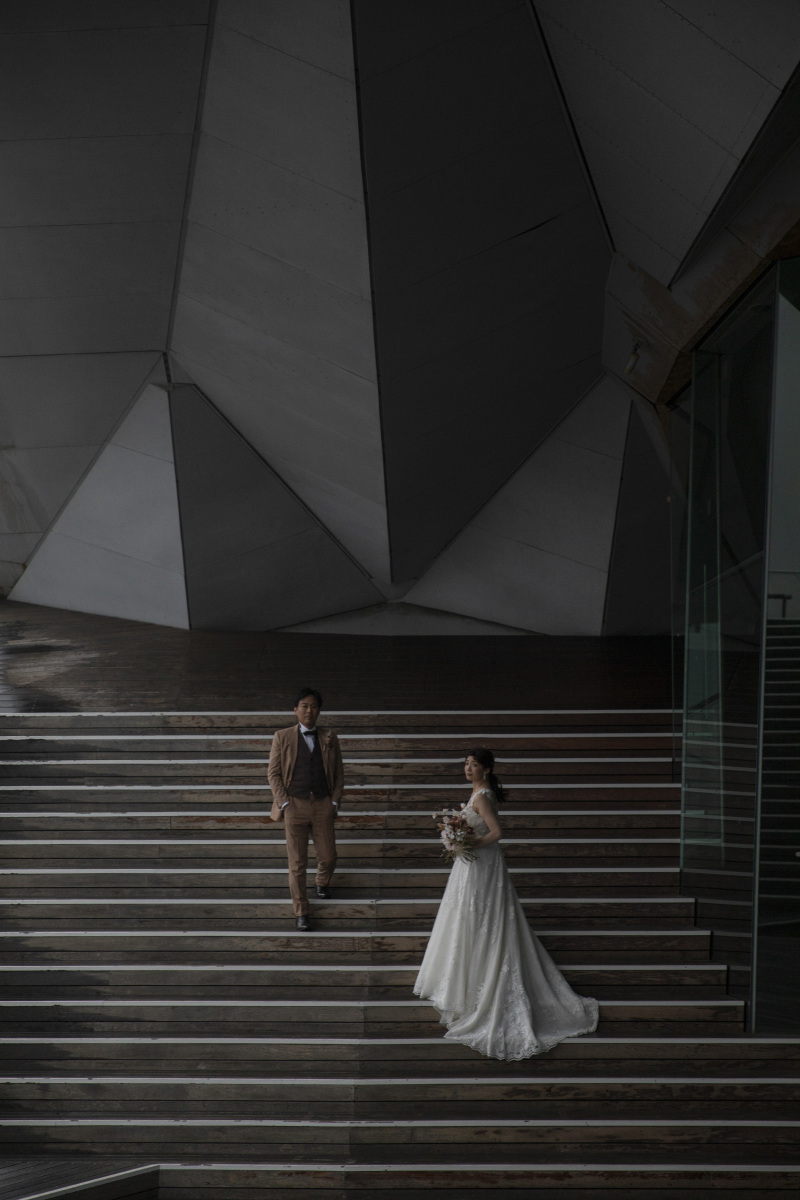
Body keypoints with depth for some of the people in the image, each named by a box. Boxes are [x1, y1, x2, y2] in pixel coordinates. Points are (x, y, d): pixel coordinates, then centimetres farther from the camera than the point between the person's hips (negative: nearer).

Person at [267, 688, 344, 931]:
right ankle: (301, 913, 14)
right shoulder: (282, 737, 2)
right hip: (294, 804, -2)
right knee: (297, 864, 1)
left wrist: (335, 802, 1)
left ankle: (322, 883, 41)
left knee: (328, 857, 5)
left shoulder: (330, 738, 7)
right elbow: (273, 773, 2)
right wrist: (283, 802, -6)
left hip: (323, 805, 2)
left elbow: (339, 774, 11)